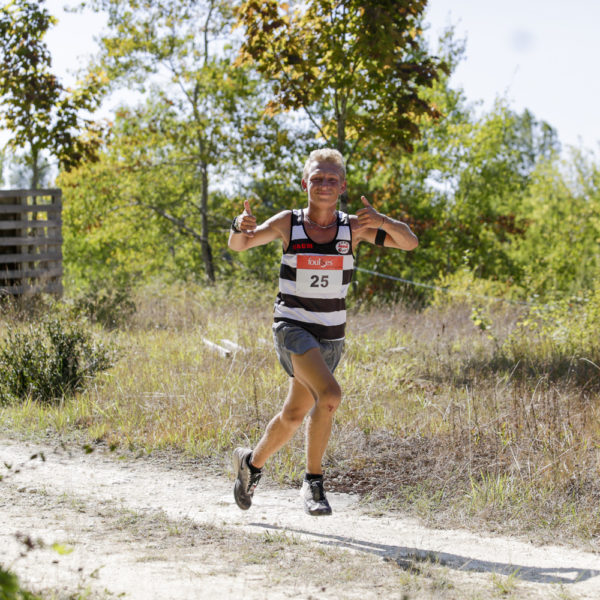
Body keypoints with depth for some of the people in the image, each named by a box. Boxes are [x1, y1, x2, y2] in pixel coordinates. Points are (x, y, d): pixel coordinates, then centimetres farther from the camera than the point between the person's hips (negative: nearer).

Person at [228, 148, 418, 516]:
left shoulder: (353, 228, -2)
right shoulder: (288, 223, -4)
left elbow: (410, 243, -7)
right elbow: (240, 245, -3)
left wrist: (383, 222, -28)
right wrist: (240, 227, -27)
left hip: (330, 337, 4)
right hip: (292, 329, -4)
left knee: (294, 416, 13)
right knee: (329, 396, -27)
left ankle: (253, 462, 40)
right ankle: (314, 483, -13)